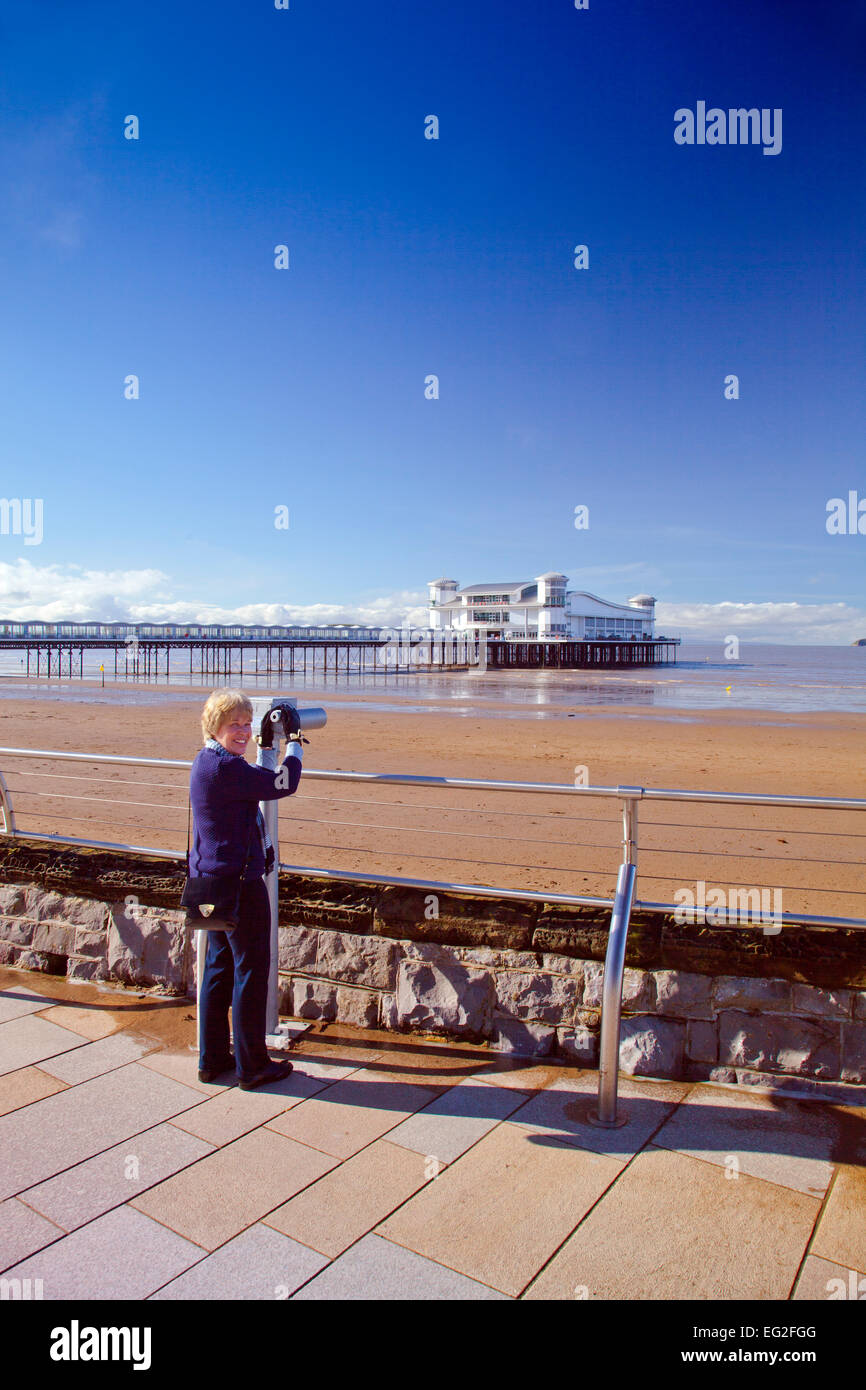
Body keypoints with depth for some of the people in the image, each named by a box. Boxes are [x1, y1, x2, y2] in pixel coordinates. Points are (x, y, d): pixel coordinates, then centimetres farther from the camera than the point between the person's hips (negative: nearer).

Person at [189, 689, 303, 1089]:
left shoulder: (206, 763, 11)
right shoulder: (225, 768, -22)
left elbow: (256, 787, 24)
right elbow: (284, 784, -20)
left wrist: (266, 744, 19)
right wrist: (294, 739, -9)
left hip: (211, 881, 10)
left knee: (219, 967, 18)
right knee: (251, 971, 2)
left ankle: (212, 1058, 28)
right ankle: (252, 1066, 14)